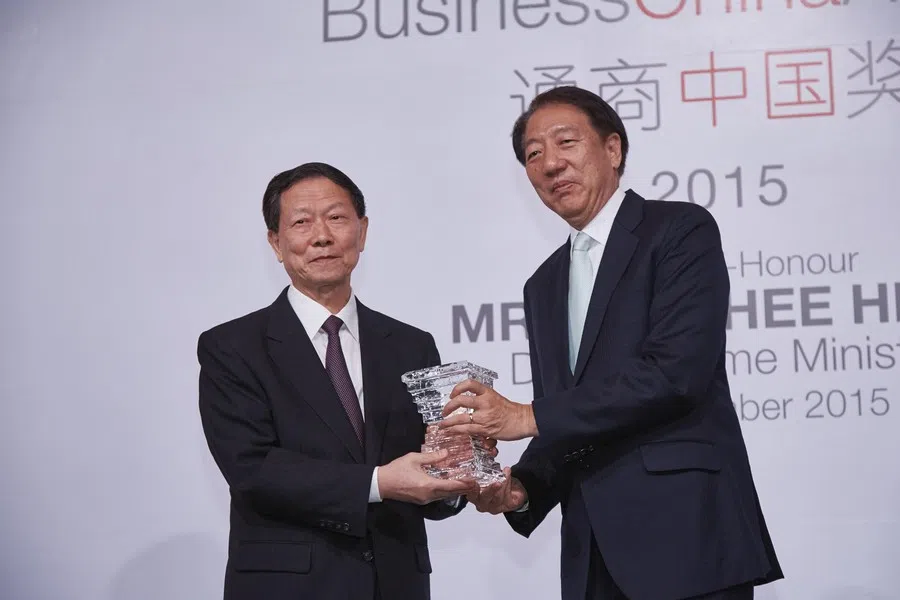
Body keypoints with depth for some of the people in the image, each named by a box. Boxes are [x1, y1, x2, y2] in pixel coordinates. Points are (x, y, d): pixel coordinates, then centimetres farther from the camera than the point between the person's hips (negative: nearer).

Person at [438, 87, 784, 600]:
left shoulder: (681, 230, -3)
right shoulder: (544, 286, 18)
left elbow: (675, 371, -17)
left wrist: (529, 417, -16)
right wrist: (521, 487, -2)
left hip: (685, 537, -6)